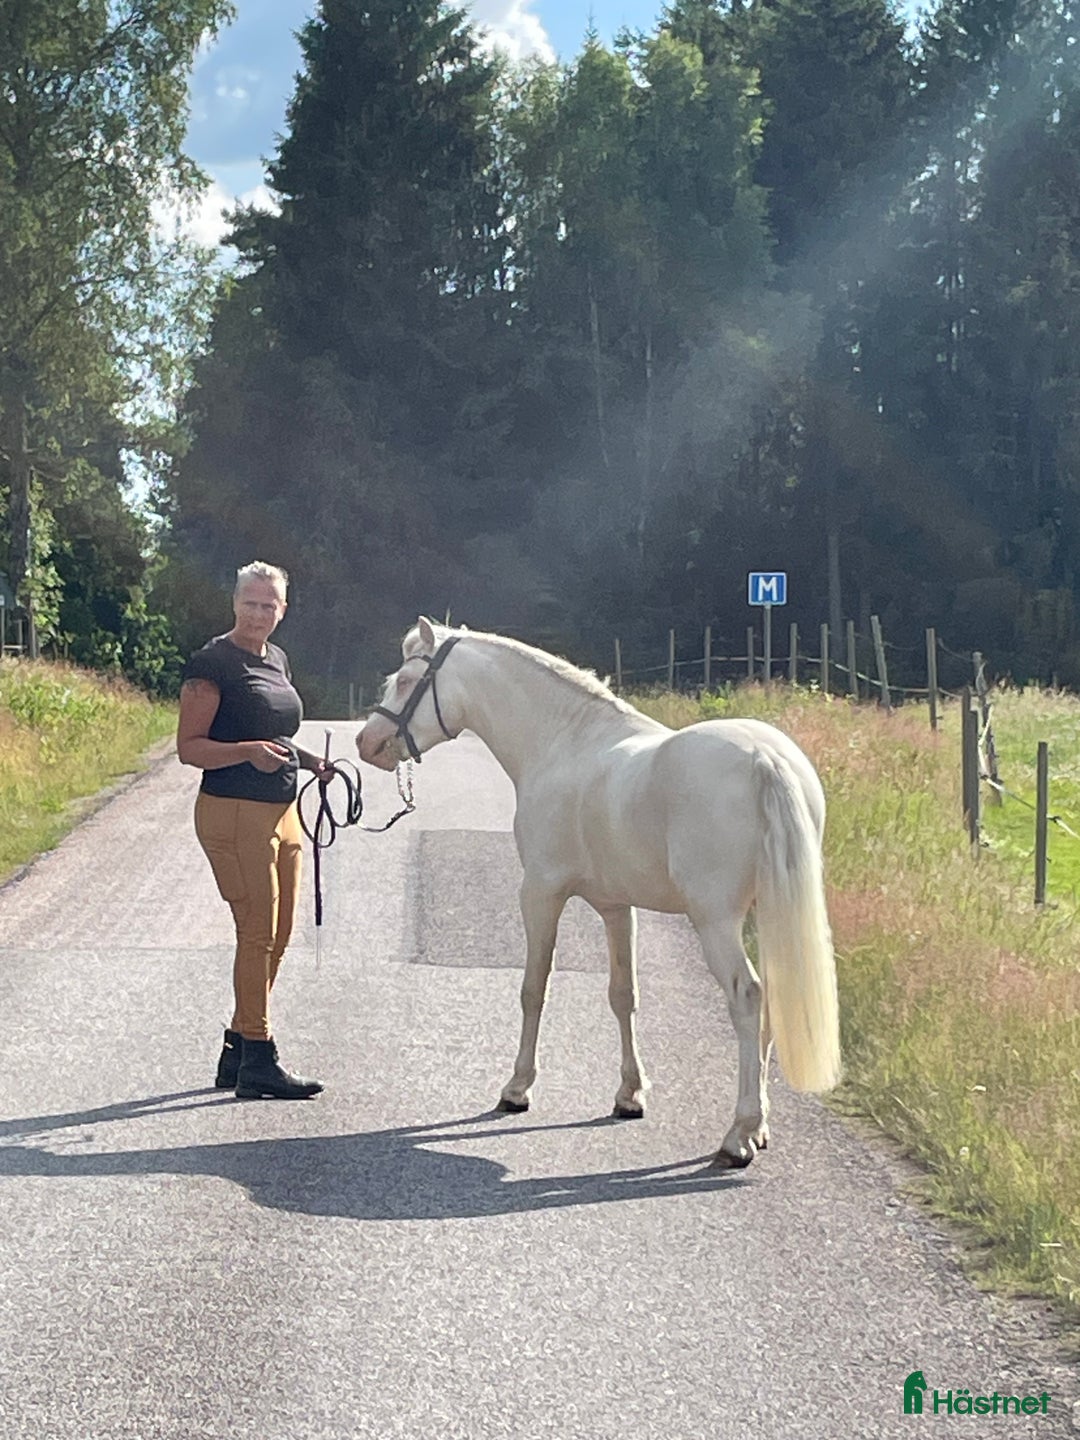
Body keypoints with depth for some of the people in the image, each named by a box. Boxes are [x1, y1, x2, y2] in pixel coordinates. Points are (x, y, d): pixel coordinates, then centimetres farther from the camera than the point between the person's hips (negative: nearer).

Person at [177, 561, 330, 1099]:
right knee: (258, 933, -10)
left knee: (275, 937, 11)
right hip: (233, 813, -9)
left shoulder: (277, 660, 15)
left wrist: (307, 760, 10)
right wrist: (249, 751, -27)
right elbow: (189, 746, -13)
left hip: (281, 812, 9)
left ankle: (237, 1055, 21)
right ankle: (257, 1062, -5)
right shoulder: (213, 663, -10)